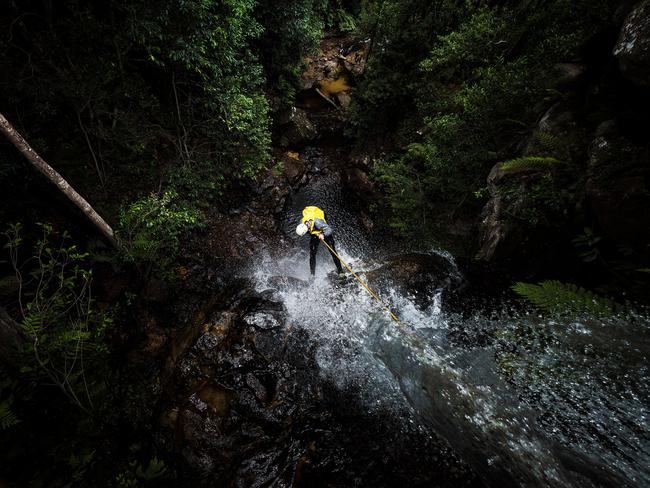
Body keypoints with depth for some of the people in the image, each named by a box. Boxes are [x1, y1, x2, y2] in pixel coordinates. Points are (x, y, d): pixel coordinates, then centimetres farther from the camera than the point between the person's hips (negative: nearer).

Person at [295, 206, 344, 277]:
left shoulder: (317, 222, -43)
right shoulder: (302, 223, -25)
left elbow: (329, 230, -45)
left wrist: (323, 235, -57)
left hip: (325, 233, -5)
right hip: (315, 235, 5)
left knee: (332, 252, -9)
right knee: (312, 254, -3)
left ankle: (340, 271, 0)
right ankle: (312, 273, 7)